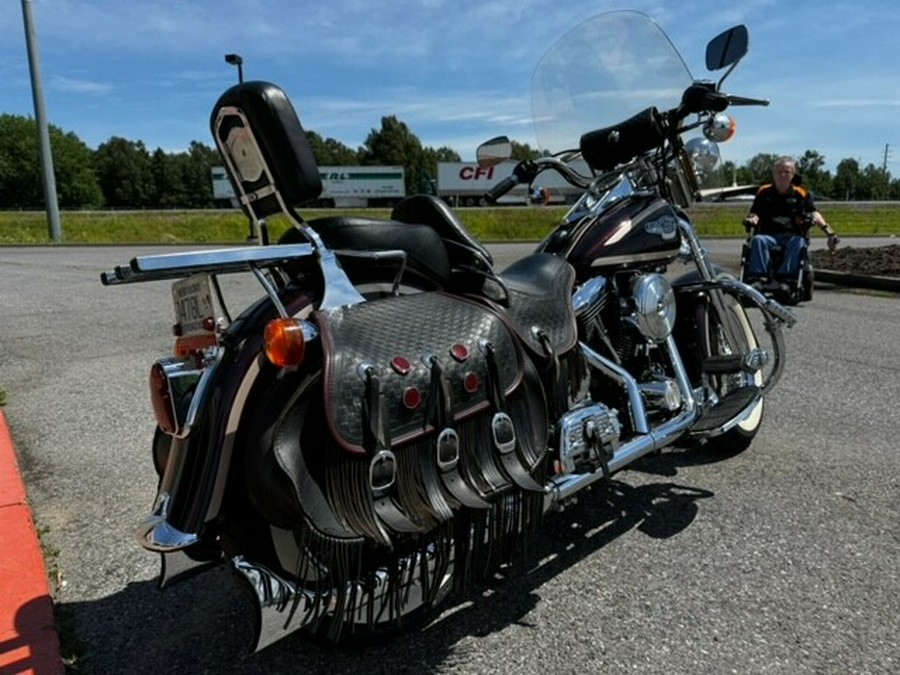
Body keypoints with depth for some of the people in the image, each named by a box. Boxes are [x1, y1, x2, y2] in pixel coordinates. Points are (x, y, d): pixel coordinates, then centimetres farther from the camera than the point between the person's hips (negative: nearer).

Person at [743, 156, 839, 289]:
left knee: (798, 243, -34)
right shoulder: (764, 192, 14)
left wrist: (828, 231, -19)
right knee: (758, 240, -33)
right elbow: (755, 213, 8)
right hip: (769, 235, 0)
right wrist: (752, 219, -19)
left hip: (793, 236, 0)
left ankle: (784, 279, -46)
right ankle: (757, 278, -46)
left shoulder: (801, 194, 10)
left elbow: (814, 214, -2)